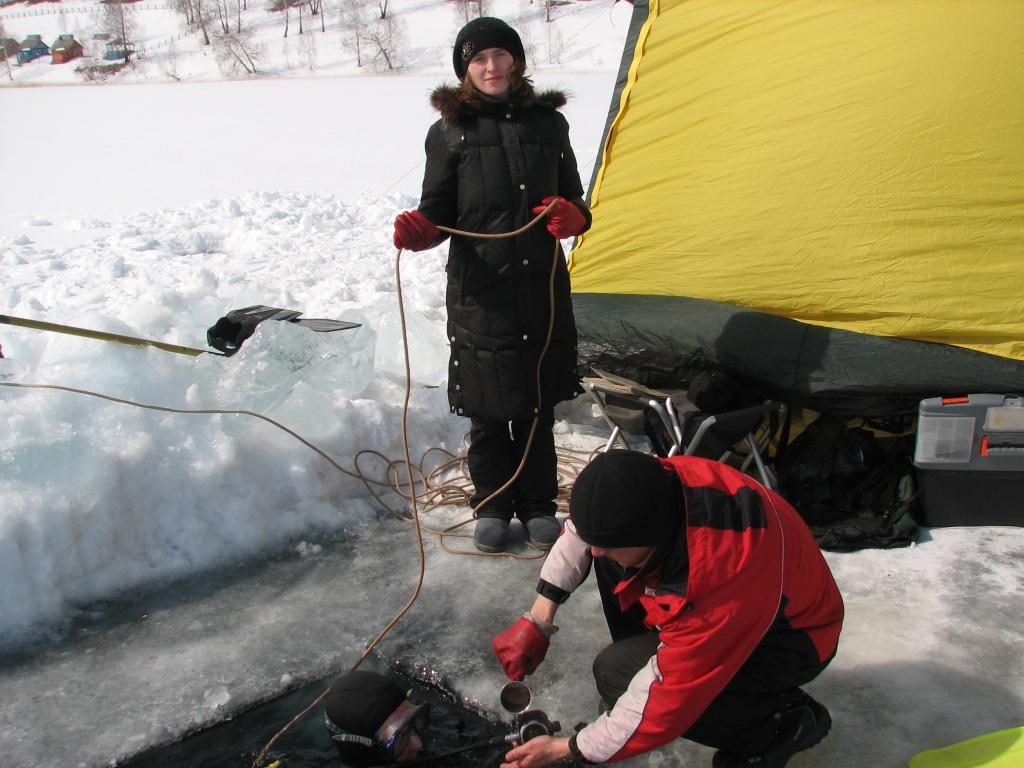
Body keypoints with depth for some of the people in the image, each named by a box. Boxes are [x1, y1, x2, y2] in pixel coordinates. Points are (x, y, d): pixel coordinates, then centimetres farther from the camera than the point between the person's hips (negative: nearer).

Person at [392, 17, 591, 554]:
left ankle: (537, 504, 29)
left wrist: (573, 217, -8)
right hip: (479, 292, -2)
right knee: (487, 410, 7)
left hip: (543, 287, 2)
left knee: (537, 407, 11)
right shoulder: (450, 130, 0)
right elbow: (439, 208, 2)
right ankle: (491, 506, 27)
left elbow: (572, 197, 15)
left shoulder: (547, 122, 8)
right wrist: (419, 229, -20)